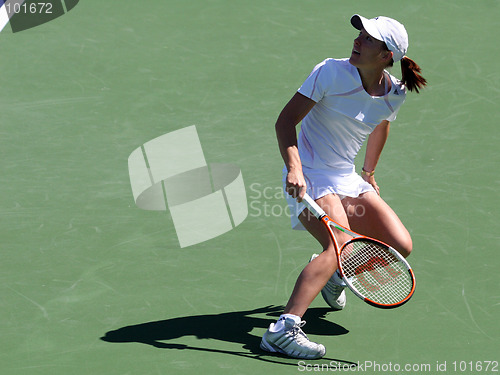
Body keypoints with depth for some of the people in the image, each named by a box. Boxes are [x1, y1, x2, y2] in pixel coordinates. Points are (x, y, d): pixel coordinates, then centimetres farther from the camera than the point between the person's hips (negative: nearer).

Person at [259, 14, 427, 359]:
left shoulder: (395, 94, -2)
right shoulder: (331, 72, -17)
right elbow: (286, 120, -17)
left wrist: (369, 171, 31)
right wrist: (294, 168, -32)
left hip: (348, 179, 6)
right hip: (309, 176, -6)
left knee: (400, 246, -4)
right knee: (341, 247, -30)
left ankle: (332, 272, 25)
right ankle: (283, 330, -39)